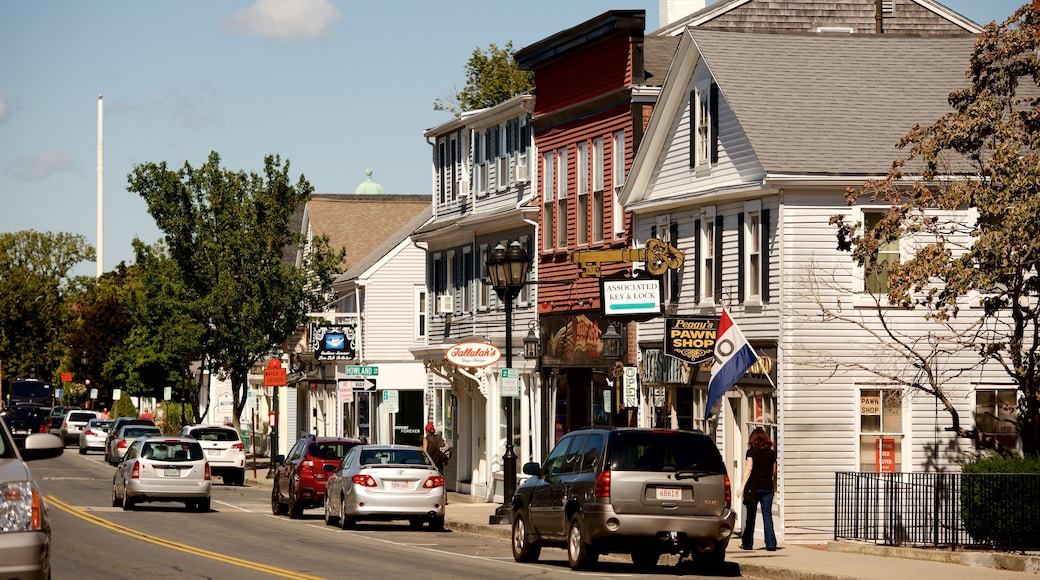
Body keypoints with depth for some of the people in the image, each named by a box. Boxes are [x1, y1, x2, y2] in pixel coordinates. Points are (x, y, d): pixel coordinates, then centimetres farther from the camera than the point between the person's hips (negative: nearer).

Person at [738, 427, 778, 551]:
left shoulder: (752, 452, -4)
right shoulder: (771, 453, 7)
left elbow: (749, 468, -12)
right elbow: (774, 472, 13)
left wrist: (742, 486, -15)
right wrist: (774, 486, 27)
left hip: (754, 486, -3)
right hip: (768, 487, 3)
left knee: (750, 516, 8)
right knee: (767, 515, 1)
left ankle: (747, 543, 16)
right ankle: (771, 544, -8)